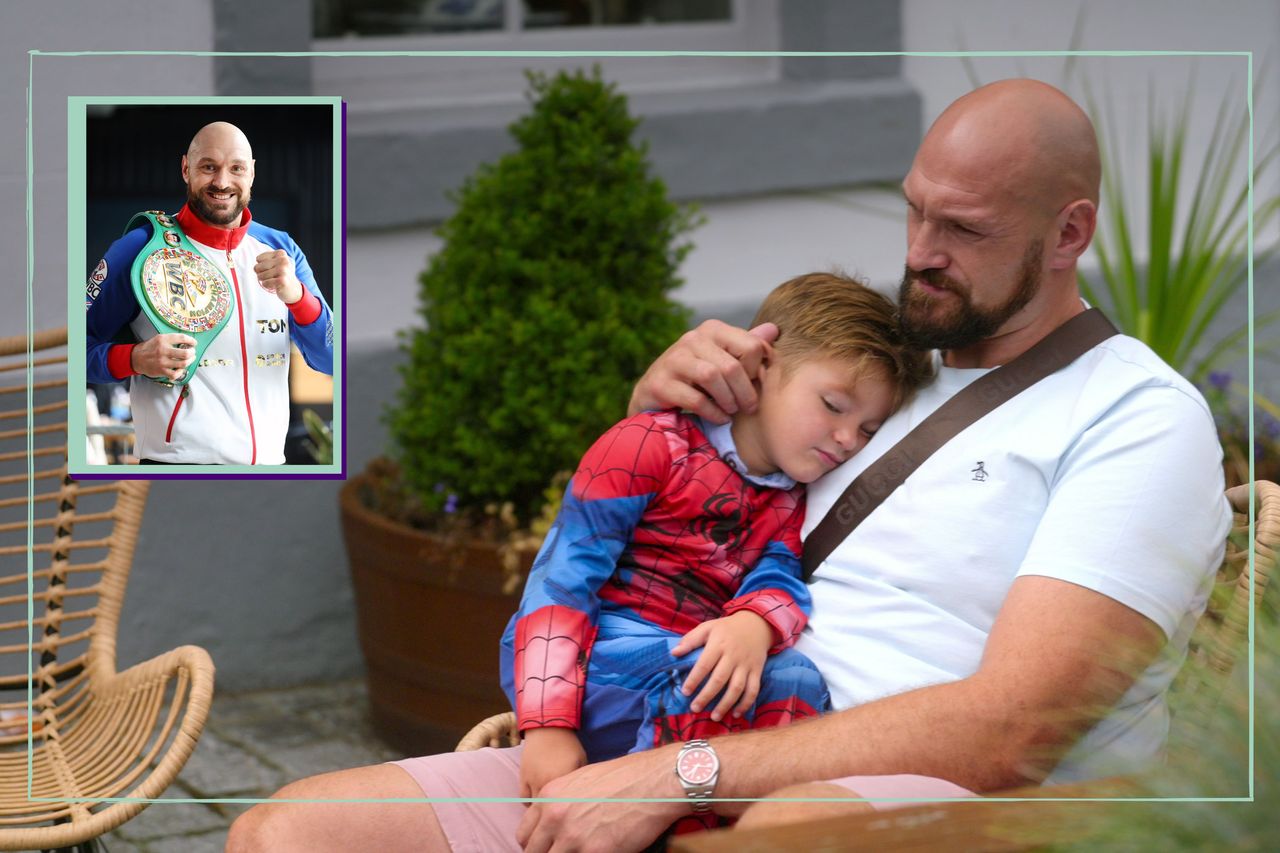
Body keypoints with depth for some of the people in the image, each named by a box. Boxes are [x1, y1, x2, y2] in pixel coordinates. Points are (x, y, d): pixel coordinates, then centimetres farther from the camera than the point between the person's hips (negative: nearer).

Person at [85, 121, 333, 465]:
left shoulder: (281, 249, 5)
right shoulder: (141, 248, -7)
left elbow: (331, 361, -1)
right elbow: (82, 344, -5)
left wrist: (296, 295, -19)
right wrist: (136, 359, -24)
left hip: (268, 460, 4)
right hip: (178, 460, -4)